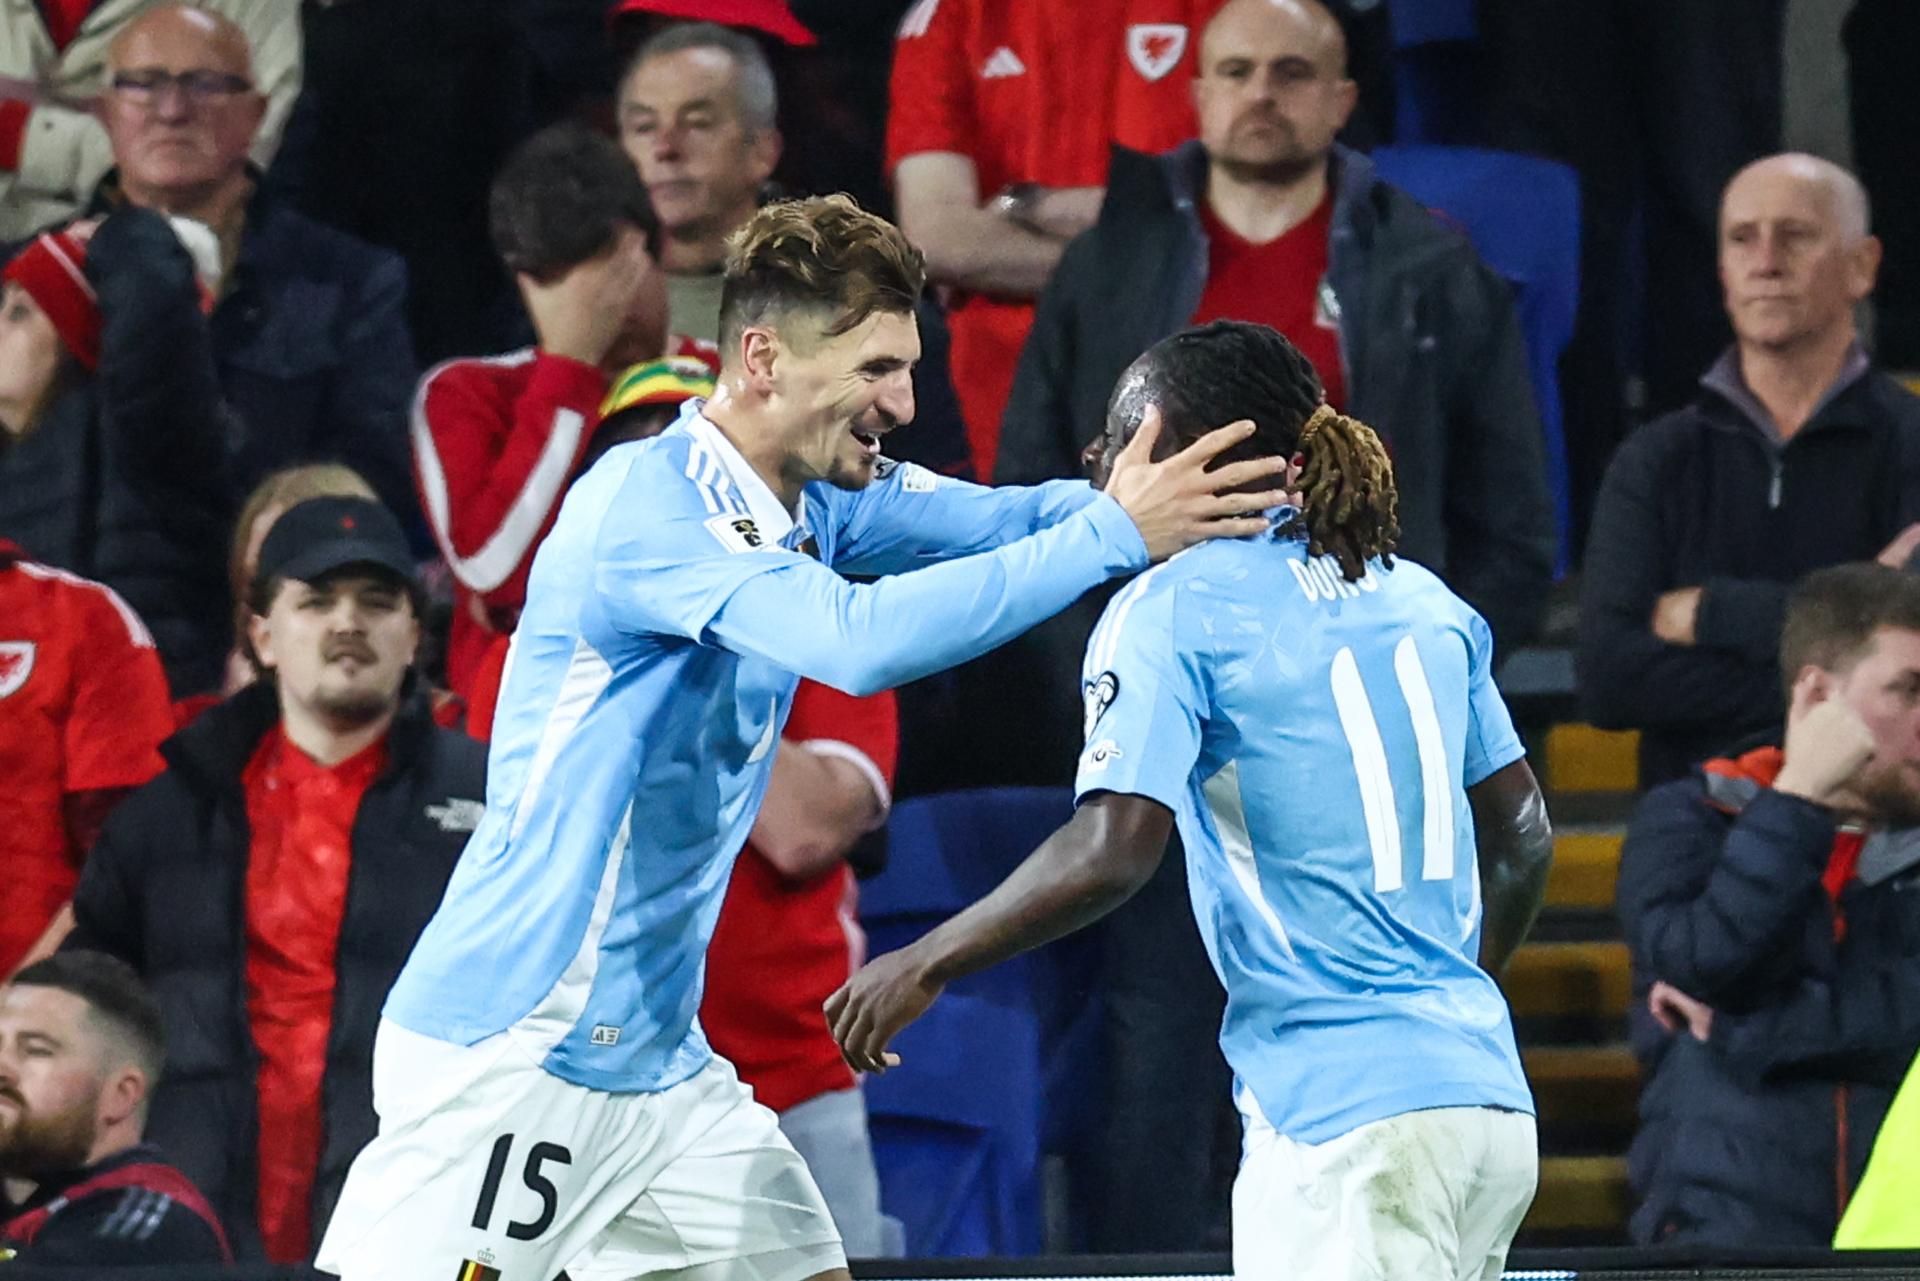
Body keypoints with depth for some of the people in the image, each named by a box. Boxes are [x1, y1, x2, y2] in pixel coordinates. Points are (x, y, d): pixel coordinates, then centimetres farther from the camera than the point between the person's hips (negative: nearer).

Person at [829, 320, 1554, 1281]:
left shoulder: (1169, 611, -6)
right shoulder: (1421, 601, 15)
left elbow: (1113, 850, -17)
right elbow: (1522, 833, 22)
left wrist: (923, 967, -7)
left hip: (1344, 1122, -7)